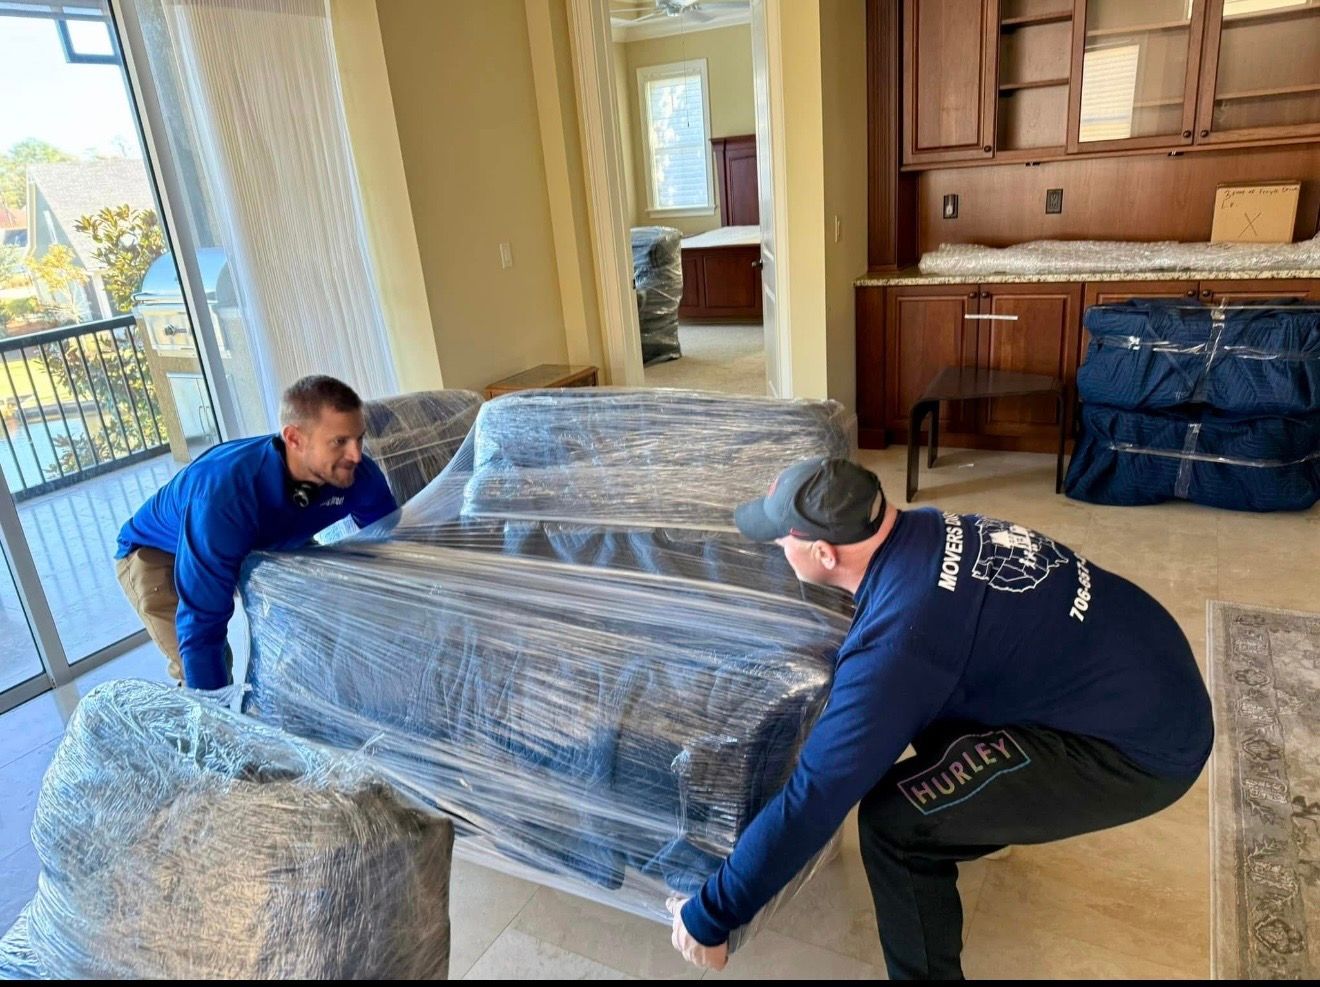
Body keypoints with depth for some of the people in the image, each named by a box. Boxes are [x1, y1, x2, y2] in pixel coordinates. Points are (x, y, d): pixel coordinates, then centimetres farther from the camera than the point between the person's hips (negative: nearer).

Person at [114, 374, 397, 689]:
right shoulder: (223, 493, -44)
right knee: (203, 666, -23)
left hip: (257, 546, 6)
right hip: (156, 553, -5)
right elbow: (202, 620, -40)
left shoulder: (357, 475, -28)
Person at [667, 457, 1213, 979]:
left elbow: (813, 797, -24)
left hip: (1145, 745, -9)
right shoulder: (925, 528, -3)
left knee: (893, 817, -14)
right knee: (931, 702, 21)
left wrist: (710, 917, -13)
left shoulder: (896, 640, -29)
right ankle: (983, 818, 46)